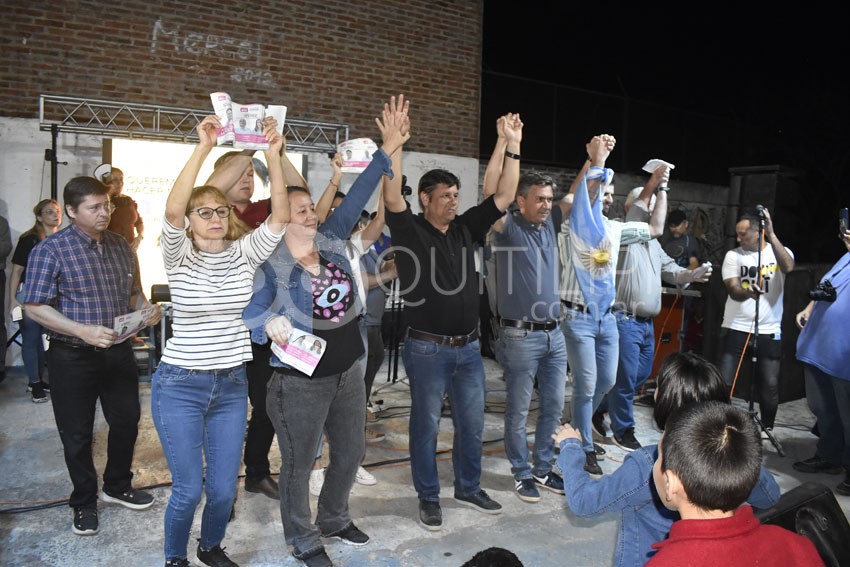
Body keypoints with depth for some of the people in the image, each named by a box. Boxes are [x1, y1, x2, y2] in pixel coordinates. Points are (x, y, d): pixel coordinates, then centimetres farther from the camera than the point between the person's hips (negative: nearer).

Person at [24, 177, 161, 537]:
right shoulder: (51, 250, -10)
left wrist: (146, 310, -6)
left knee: (127, 420, 15)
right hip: (73, 358, -5)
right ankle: (84, 503, 28)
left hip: (119, 352, 5)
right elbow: (35, 307, -14)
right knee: (77, 434, 9)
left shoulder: (121, 247, 6)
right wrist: (83, 331, -26)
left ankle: (117, 486, 37)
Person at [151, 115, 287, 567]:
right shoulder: (180, 256, -7)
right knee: (189, 489, 2)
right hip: (180, 385, -3)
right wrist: (203, 148, -29)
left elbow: (280, 216, -12)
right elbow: (171, 209, -26)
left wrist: (273, 157, -20)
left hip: (232, 384, 3)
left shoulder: (244, 253, 1)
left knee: (224, 487, 11)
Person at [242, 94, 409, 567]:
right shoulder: (271, 265, -13)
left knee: (351, 453, 21)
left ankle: (334, 519, 46)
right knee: (300, 465, 10)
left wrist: (389, 150, -3)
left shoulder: (332, 240, 0)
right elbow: (247, 314, -8)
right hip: (301, 381, -6)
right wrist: (270, 324, -30)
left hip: (349, 372, 6)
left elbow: (357, 196, 0)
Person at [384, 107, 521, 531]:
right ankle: (429, 498, 25)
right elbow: (391, 197, -23)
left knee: (472, 423, 15)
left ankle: (468, 487, 35)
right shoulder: (410, 230, -6)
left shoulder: (465, 228, 8)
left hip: (468, 348, 6)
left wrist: (513, 148, 4)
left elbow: (504, 196, 9)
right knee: (426, 425, 8)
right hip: (428, 349, -5)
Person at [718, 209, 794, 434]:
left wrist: (771, 235, -27)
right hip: (736, 328, 0)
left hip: (769, 331, 0)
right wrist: (747, 292, -32)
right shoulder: (733, 255, 2)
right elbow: (733, 291, -9)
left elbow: (787, 267, -21)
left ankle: (767, 429, 25)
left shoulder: (780, 252, 3)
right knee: (723, 382, -2)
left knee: (770, 386, 4)